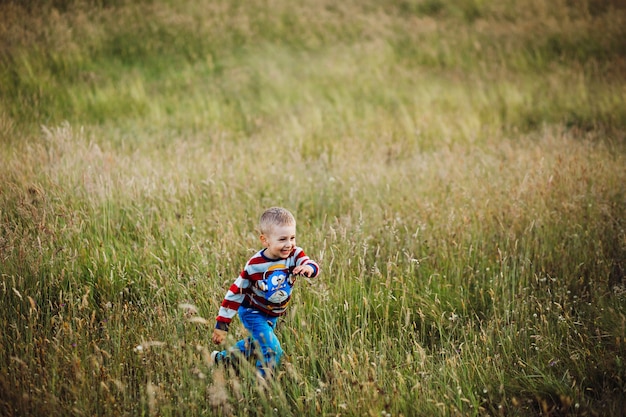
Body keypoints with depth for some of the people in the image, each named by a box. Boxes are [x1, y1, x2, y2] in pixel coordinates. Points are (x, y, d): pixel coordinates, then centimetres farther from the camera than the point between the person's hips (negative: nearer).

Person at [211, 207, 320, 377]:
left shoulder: (295, 255, -18)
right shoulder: (254, 265, -26)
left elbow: (312, 265, -35)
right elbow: (235, 292, -18)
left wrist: (309, 268, -62)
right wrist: (222, 324, -17)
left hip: (272, 316, 6)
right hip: (253, 313, -6)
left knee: (255, 345, 26)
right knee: (272, 351, -19)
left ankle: (221, 359, 48)